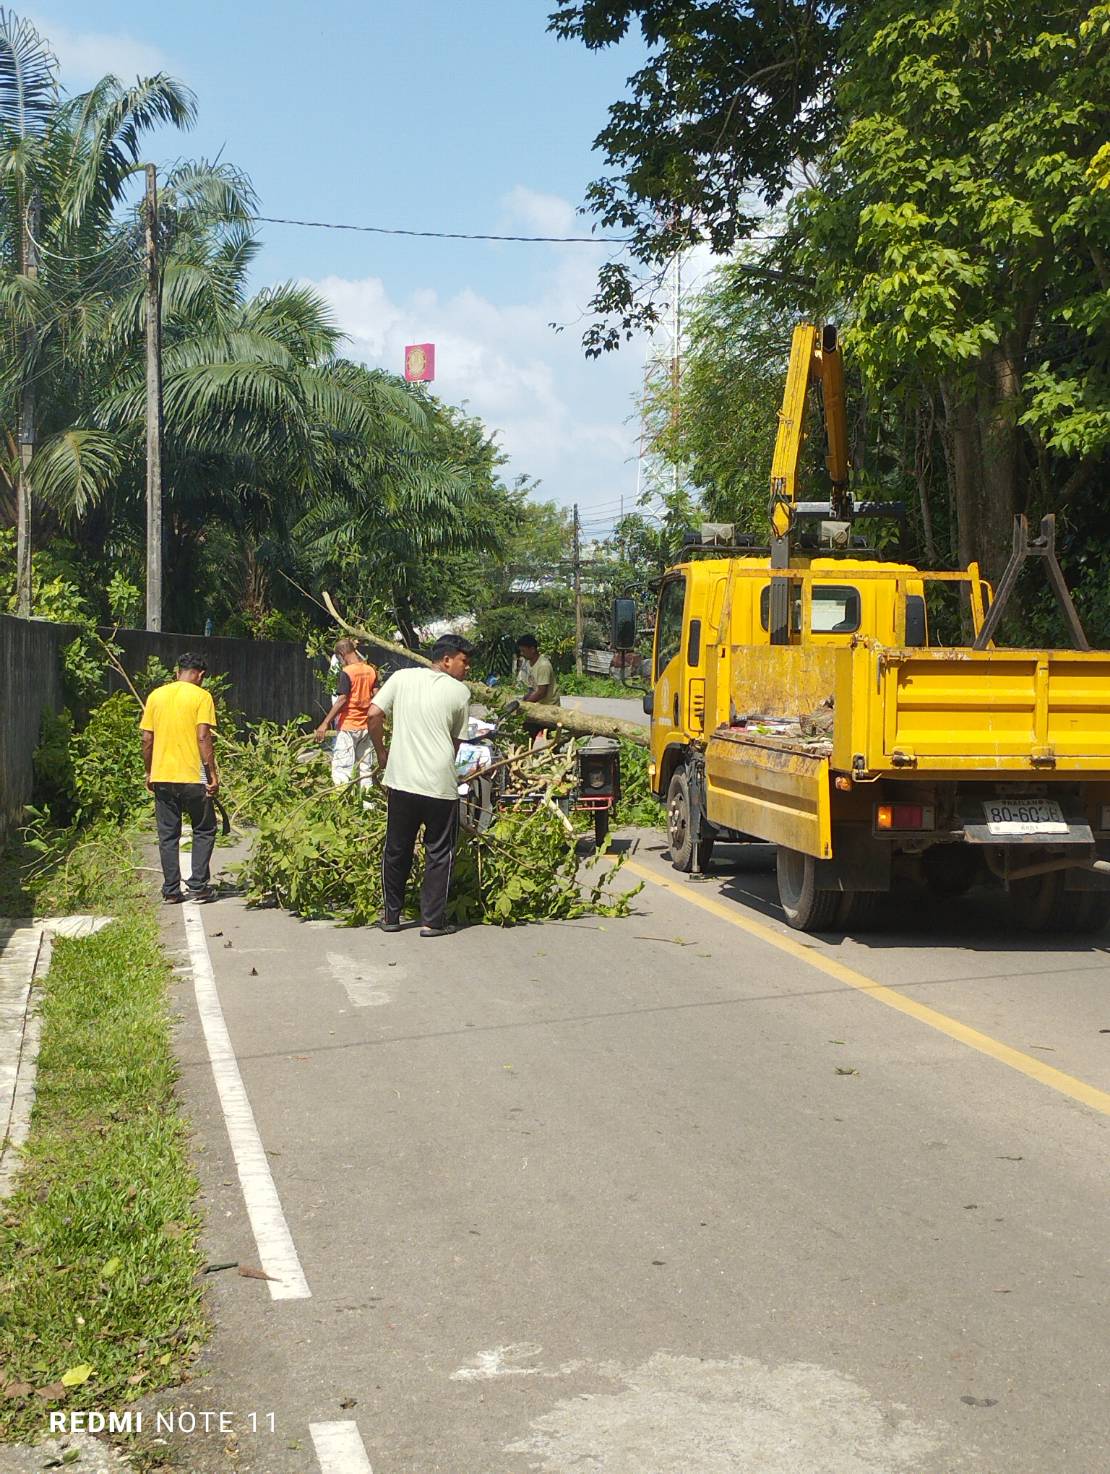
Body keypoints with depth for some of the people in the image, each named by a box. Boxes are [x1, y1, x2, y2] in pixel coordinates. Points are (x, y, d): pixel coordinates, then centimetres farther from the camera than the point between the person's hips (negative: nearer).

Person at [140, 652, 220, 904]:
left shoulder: (156, 695, 7)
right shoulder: (201, 696, -6)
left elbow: (146, 739, 7)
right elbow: (203, 737, -13)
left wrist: (149, 773, 16)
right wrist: (213, 774, -9)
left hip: (161, 776, 4)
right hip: (192, 777, -4)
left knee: (167, 834, 10)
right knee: (204, 831, 11)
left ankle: (171, 890, 10)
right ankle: (198, 886, 5)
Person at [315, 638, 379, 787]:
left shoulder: (347, 672, -13)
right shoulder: (371, 671, 4)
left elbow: (342, 699, -18)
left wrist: (325, 723, -15)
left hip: (348, 726, -6)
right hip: (366, 727, 6)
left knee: (341, 769, -5)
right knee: (366, 768, 11)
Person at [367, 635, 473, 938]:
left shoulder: (402, 678, 5)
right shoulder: (460, 692, 0)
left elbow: (373, 715, -2)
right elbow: (456, 742, 6)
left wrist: (382, 754, 11)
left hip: (401, 781, 3)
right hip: (440, 785, -3)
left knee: (396, 850, 15)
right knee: (439, 854, 9)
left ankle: (391, 915, 23)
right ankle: (432, 921, 9)